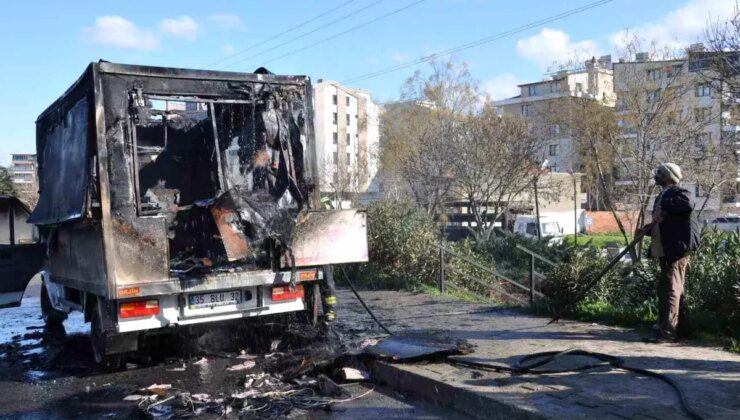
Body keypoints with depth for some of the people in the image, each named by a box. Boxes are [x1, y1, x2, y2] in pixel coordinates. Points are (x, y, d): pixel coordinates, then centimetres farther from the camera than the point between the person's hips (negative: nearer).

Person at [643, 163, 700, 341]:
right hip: (665, 251, 10)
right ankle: (680, 328, 26)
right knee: (676, 290, 16)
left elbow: (688, 205, -32)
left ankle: (667, 331, -11)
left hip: (676, 250, -10)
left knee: (669, 289, -11)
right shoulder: (663, 195, 19)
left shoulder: (678, 192, -9)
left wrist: (664, 207, -23)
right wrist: (646, 229, 7)